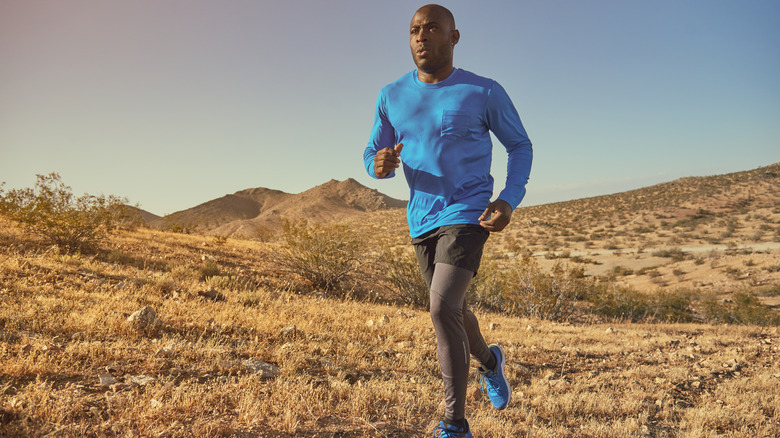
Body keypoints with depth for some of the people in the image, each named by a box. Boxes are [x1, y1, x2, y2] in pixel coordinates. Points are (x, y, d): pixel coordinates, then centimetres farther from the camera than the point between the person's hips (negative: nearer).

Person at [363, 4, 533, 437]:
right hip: (421, 223, 5)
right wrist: (380, 165, -17)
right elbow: (373, 155, 9)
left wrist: (509, 201, -10)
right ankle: (489, 359, 50)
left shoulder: (485, 92, -6)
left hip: (468, 218, -5)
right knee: (452, 309, 18)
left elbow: (520, 146, 5)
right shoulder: (392, 97, 4)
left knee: (442, 310, -20)